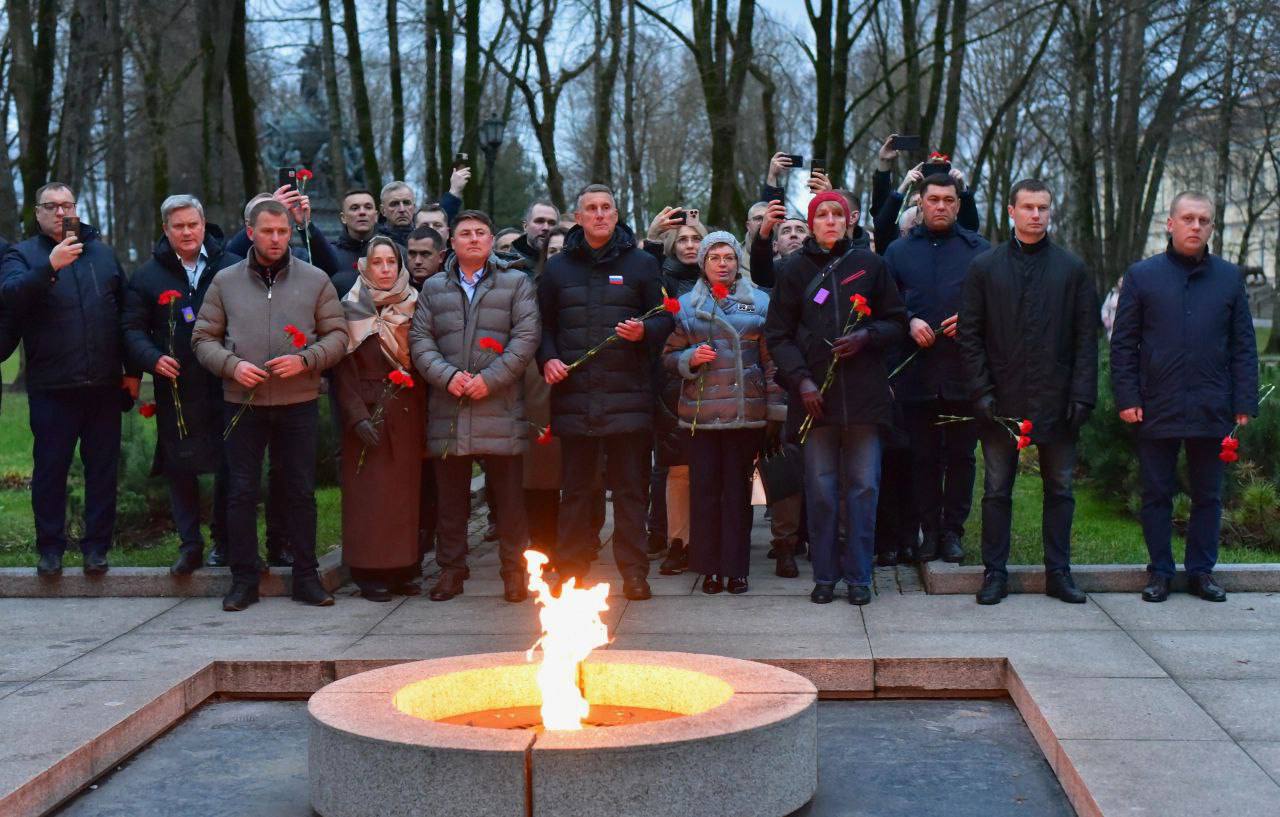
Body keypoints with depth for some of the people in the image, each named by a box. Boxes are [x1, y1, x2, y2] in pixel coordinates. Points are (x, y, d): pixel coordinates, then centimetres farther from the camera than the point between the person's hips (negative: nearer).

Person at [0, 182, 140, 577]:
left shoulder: (102, 253, 13)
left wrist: (133, 370, 8)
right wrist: (50, 267, -31)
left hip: (104, 383, 3)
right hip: (52, 387, -2)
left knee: (103, 468, 5)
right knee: (50, 467, 3)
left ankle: (97, 545, 14)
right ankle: (50, 547, 13)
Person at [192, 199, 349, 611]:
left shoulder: (315, 280, 5)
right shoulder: (225, 281, 6)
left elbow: (337, 335, 4)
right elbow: (203, 338, 8)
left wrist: (305, 360, -13)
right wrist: (232, 365, -10)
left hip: (299, 403, 0)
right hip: (242, 403, 0)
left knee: (302, 491, 5)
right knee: (241, 491, 3)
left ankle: (306, 576, 15)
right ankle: (244, 578, 13)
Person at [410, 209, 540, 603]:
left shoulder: (516, 283, 8)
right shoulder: (434, 287, 16)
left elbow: (526, 336, -2)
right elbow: (420, 338, 8)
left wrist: (491, 379, -12)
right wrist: (446, 375, -9)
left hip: (501, 407, -2)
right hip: (448, 408, 2)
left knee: (509, 494, 0)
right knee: (450, 496, 7)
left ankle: (514, 570, 9)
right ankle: (451, 568, 17)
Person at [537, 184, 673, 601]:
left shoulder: (641, 264, 9)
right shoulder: (557, 268, 14)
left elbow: (665, 318, 8)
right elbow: (544, 324, 17)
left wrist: (643, 330, -13)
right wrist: (548, 359, -1)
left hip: (627, 395, -1)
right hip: (574, 395, 2)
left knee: (630, 487, 1)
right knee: (575, 488, 7)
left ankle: (633, 571, 7)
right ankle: (570, 568, 14)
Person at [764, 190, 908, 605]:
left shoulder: (869, 264, 8)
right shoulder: (795, 269, 8)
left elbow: (897, 322, 12)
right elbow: (778, 334, 6)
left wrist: (866, 337, -8)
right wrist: (801, 380, -6)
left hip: (864, 394, 0)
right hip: (816, 394, 0)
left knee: (863, 486, 2)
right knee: (821, 488, 2)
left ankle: (858, 575, 10)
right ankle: (824, 575, 11)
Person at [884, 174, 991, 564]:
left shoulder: (978, 249, 7)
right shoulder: (899, 251, 11)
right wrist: (910, 322, -8)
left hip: (965, 372, -1)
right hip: (917, 371, 1)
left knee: (961, 455, 4)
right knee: (923, 455, 6)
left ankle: (952, 530, 13)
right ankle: (928, 530, 14)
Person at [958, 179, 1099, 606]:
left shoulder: (1072, 269, 7)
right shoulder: (985, 267, 4)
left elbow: (1086, 338, 4)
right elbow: (969, 335, 2)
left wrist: (1082, 394, -5)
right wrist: (981, 391, -6)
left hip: (1056, 400, 1)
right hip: (1002, 400, -1)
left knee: (1060, 489, 7)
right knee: (997, 490, 4)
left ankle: (1059, 572, 15)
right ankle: (995, 573, 12)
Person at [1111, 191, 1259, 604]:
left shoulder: (1230, 277, 8)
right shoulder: (1142, 276, 3)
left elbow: (1244, 346, 8)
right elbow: (1123, 344, 3)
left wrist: (1244, 403, 1)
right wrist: (1127, 399, -5)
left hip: (1213, 410, 1)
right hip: (1157, 410, -1)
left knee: (1208, 495, 9)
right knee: (1157, 494, 6)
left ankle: (1201, 570, 20)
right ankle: (1160, 572, 16)